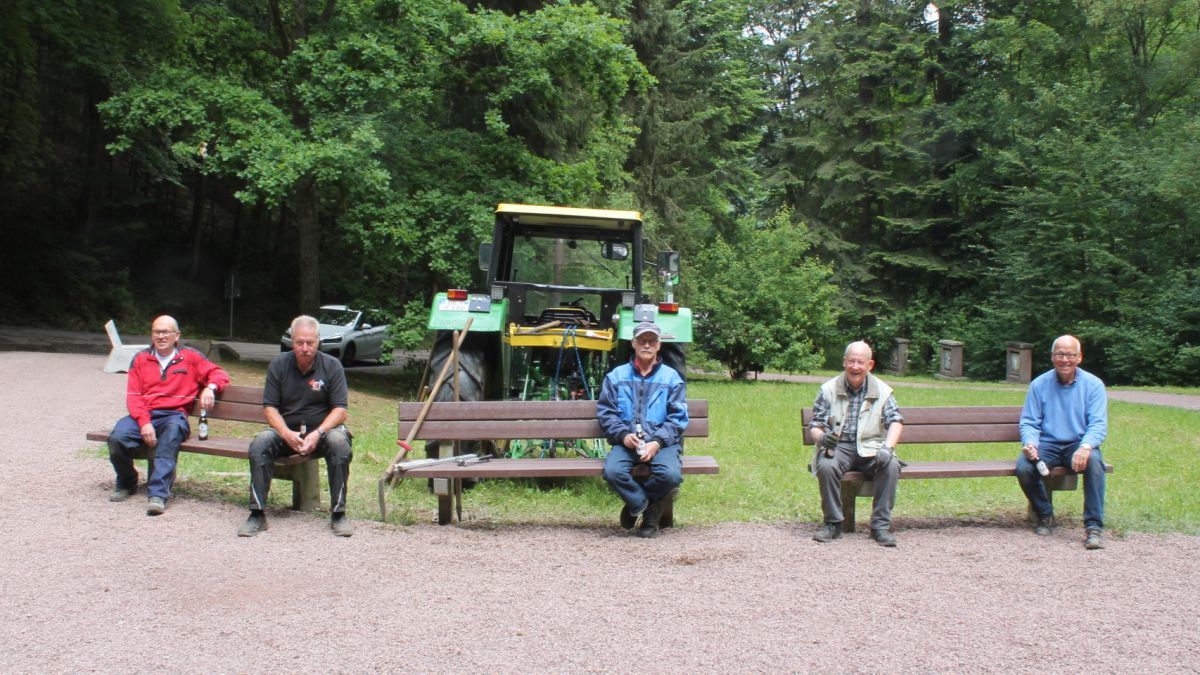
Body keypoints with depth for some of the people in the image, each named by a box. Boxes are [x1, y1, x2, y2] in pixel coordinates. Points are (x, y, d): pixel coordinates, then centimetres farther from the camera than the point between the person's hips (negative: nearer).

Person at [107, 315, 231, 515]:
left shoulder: (190, 357, 13)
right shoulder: (140, 358, 15)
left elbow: (219, 374, 14)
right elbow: (133, 396, 6)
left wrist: (210, 387, -11)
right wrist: (144, 422, -12)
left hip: (173, 415, -2)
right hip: (143, 414, 2)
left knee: (172, 433, -39)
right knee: (117, 438, -29)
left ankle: (158, 494, -43)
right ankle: (127, 483, 2)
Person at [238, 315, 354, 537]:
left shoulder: (332, 366, -3)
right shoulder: (278, 365, 1)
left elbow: (340, 409, -8)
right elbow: (269, 407, -2)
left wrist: (318, 433, -24)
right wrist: (287, 434, -20)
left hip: (322, 428, -1)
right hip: (286, 429, 1)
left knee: (340, 443, -33)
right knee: (259, 445, -28)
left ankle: (338, 513, -24)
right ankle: (257, 514, -23)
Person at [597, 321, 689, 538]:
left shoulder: (671, 378, 12)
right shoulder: (616, 376, 14)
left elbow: (678, 417, 4)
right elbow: (605, 411, 7)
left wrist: (657, 443, -12)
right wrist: (624, 435, -11)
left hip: (662, 442, 0)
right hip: (626, 442, 0)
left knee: (671, 475, -31)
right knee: (612, 471, -32)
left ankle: (635, 506, -1)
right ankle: (646, 507, -6)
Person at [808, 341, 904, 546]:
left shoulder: (882, 391, 7)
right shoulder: (829, 390, 5)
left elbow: (896, 421, -3)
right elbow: (814, 426, 3)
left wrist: (888, 447, -23)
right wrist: (821, 437, -22)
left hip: (871, 448, 1)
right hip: (838, 447, -1)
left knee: (891, 466, -30)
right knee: (826, 466, -33)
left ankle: (881, 525, -18)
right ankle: (833, 523, -16)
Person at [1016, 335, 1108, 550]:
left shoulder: (1093, 385, 0)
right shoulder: (1039, 384, 5)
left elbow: (1098, 425, -8)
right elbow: (1029, 422, 4)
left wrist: (1085, 447, -29)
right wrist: (1029, 443, -20)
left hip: (1078, 444, -1)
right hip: (1047, 444, 1)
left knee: (1094, 461, -35)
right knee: (1023, 467, -28)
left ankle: (1094, 526, -28)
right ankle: (1045, 514, 0)